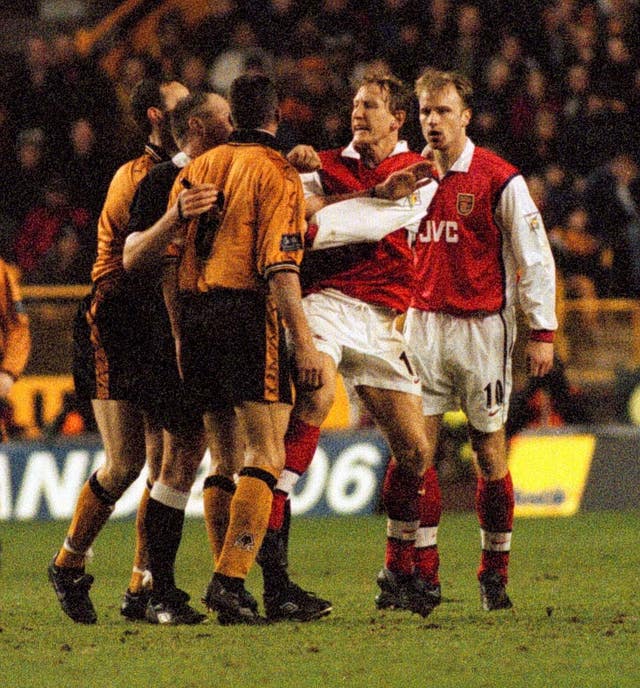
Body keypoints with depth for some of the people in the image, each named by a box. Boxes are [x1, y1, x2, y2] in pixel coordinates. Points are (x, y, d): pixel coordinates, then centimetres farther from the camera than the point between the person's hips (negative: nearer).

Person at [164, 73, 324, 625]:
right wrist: (303, 341, -14)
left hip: (194, 311, 7)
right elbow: (279, 266, -14)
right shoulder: (277, 172, -5)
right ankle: (230, 580, -17)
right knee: (266, 453, -6)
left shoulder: (196, 170, 15)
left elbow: (169, 259, 14)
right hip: (247, 312, -7)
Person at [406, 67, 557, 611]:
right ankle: (421, 574, 1)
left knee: (489, 452, 2)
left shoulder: (500, 179, -7)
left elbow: (536, 256, -4)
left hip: (482, 328, -4)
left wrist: (543, 332, -7)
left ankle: (495, 575, 12)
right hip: (424, 325, 4)